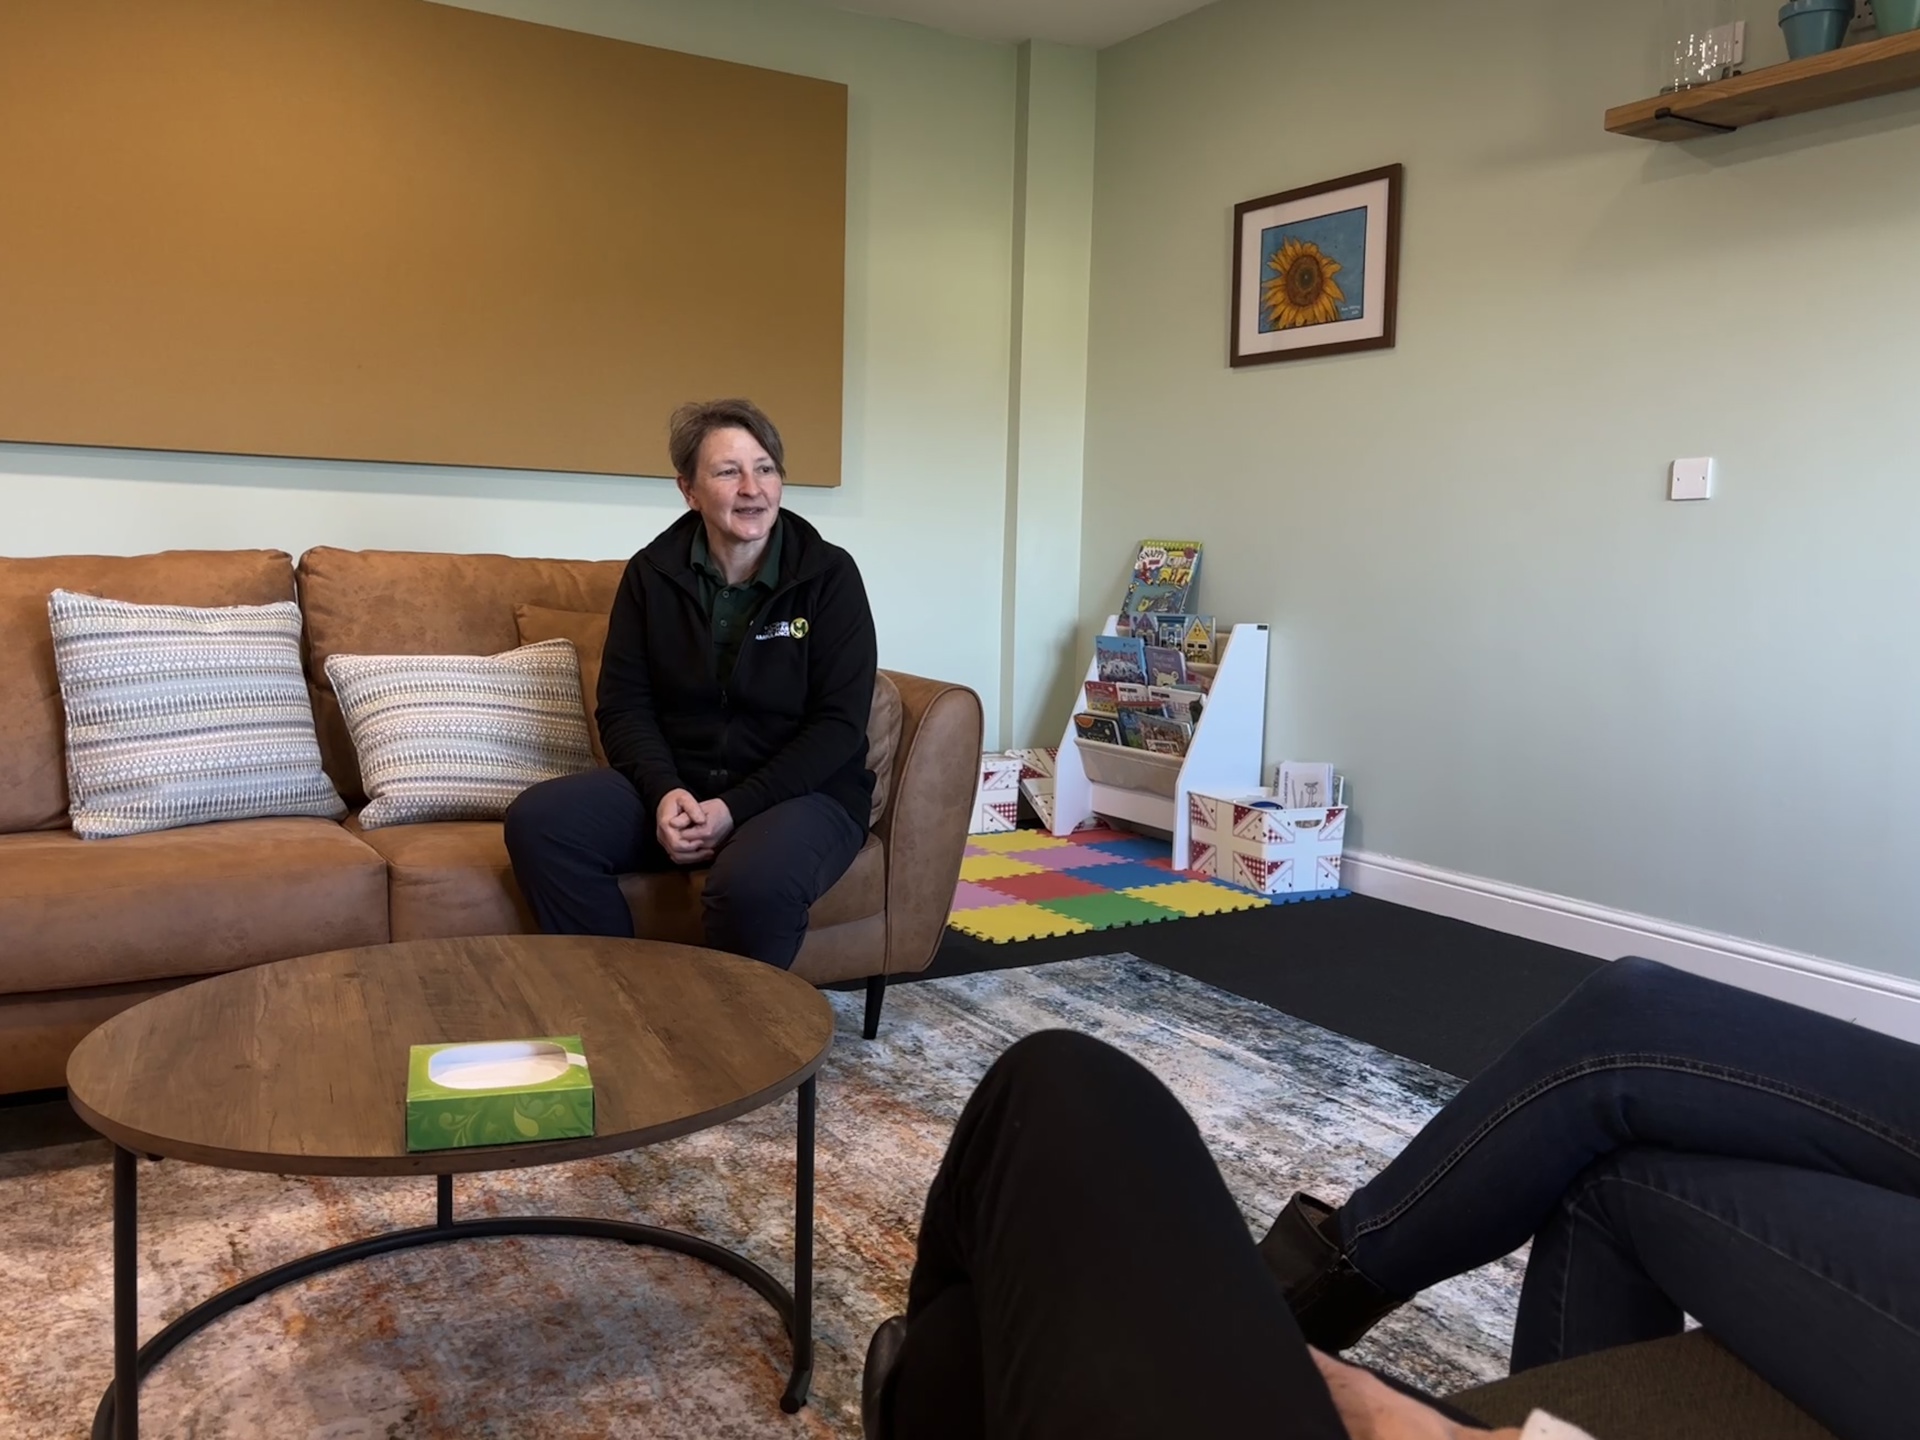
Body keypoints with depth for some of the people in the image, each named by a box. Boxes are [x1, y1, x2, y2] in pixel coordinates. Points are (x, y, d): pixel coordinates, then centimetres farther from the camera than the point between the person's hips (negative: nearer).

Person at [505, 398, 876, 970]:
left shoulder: (829, 574, -7)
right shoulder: (651, 573, 3)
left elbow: (840, 722, -11)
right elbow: (624, 702, 2)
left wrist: (736, 808, -21)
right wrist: (664, 791, -18)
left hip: (803, 791, -4)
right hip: (675, 785, 4)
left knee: (755, 882, -37)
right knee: (537, 821, -18)